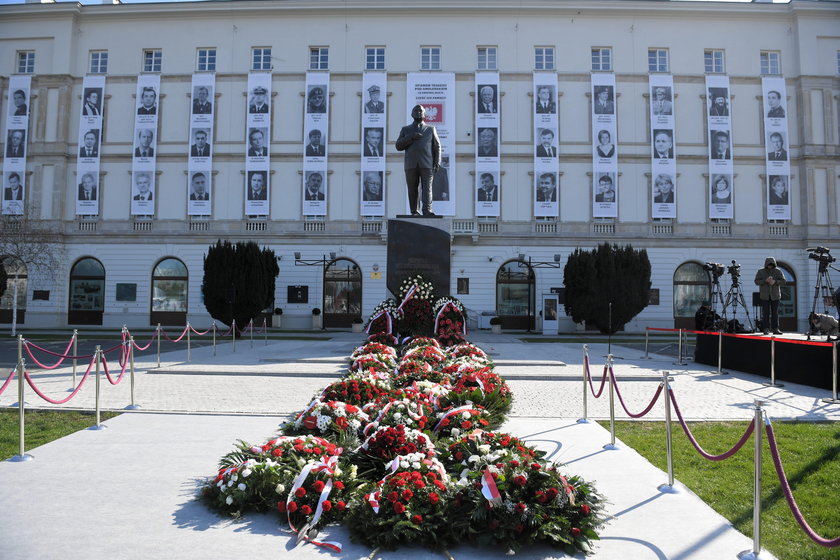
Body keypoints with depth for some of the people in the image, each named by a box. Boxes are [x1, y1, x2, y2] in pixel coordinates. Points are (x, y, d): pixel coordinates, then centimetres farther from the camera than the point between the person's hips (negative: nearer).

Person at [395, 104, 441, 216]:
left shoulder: (431, 129, 18)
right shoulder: (405, 129, 18)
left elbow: (437, 147, 13)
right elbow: (398, 146, 8)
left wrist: (437, 162, -1)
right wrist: (411, 137, -7)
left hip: (427, 165, -1)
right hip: (411, 165, 1)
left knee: (427, 187, -14)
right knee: (413, 190, -2)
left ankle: (427, 210, -23)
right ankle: (414, 212, 2)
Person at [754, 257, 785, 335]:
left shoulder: (778, 271, 5)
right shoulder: (761, 271, 3)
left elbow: (783, 281, 0)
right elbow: (757, 281, -4)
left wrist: (775, 282, -18)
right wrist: (765, 280, -20)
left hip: (775, 295, 1)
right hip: (764, 296, -1)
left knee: (775, 312, 1)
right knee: (765, 312, -3)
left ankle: (775, 329, 4)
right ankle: (766, 329, 1)